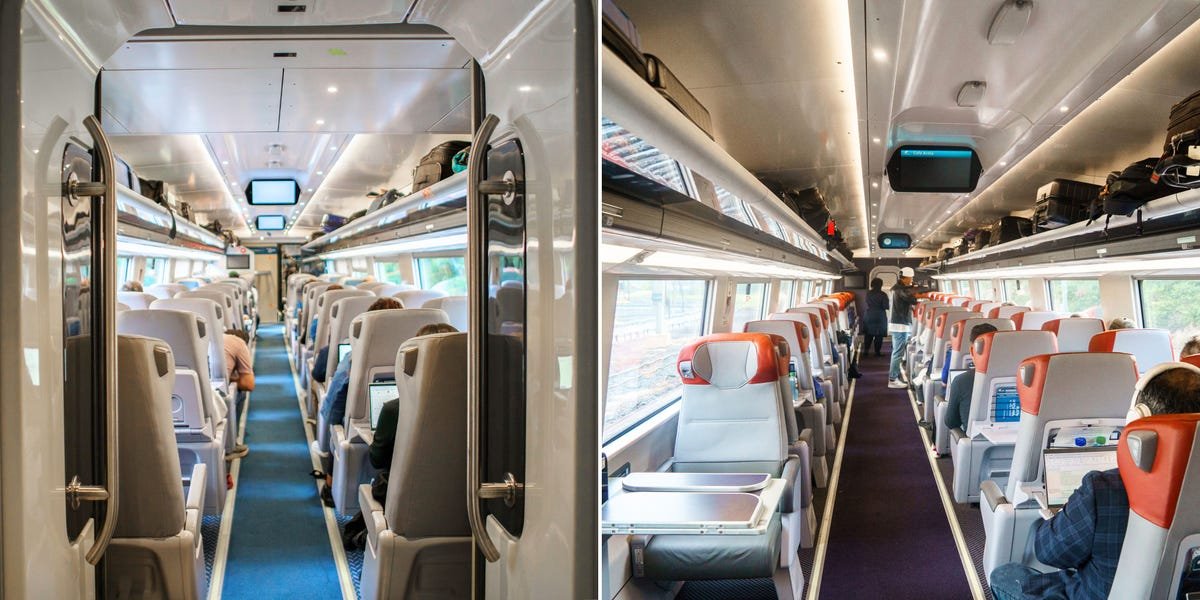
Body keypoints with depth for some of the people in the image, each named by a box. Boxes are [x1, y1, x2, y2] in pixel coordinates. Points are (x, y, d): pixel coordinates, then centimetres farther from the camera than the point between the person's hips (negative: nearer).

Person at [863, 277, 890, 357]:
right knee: (879, 335, 2)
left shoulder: (868, 294, 1)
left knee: (868, 335, 11)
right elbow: (886, 306, -13)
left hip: (868, 317, 4)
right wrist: (889, 305, 7)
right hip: (880, 317, -4)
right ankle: (877, 351, 3)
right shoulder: (883, 294, -12)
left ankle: (866, 350, 10)